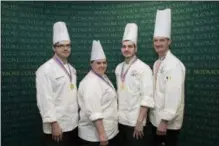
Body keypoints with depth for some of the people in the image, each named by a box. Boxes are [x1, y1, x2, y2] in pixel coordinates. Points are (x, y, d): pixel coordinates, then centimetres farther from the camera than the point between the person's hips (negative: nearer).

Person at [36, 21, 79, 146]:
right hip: (57, 125, -7)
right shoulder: (46, 69, -13)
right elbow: (45, 100, -18)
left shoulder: (71, 69, 10)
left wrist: (77, 117, 13)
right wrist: (53, 123, -19)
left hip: (73, 124, 7)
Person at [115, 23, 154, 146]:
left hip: (135, 121, -5)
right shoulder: (119, 68, 6)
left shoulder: (144, 68, -12)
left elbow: (147, 98, -15)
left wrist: (139, 122, -17)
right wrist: (116, 115, 10)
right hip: (120, 120, 6)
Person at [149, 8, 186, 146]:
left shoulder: (174, 64, -19)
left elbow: (174, 95, -25)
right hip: (156, 118, 8)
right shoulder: (157, 63, 8)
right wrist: (158, 119, 11)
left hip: (169, 122, -8)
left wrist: (165, 120, -22)